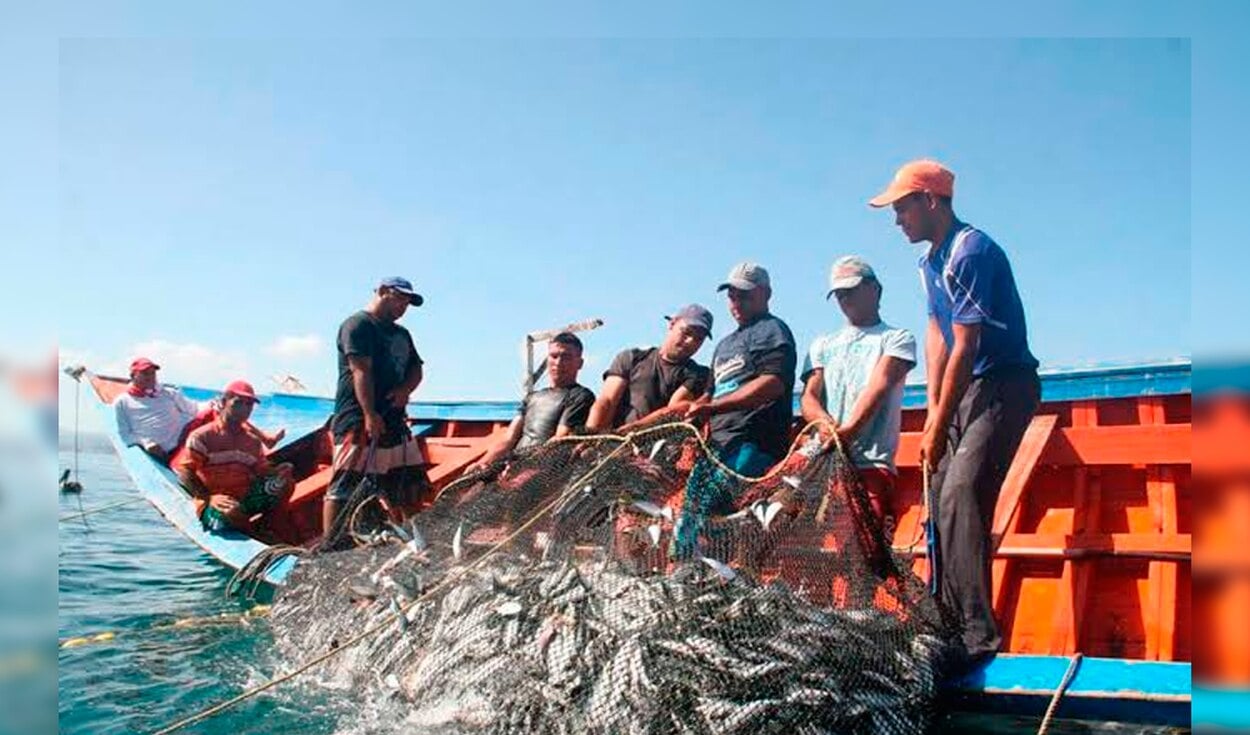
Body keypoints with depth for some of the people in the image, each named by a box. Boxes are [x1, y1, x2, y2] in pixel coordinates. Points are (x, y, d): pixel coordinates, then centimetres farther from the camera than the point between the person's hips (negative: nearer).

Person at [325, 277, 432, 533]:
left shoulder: (401, 334, 24)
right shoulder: (358, 324, -4)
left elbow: (416, 370, 20)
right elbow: (362, 371, -15)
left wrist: (405, 389, -4)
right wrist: (370, 414, -24)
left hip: (394, 421, 9)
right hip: (359, 420, -9)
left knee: (410, 487, 10)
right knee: (346, 485, -12)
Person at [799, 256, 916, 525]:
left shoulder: (897, 338, 13)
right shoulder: (822, 345, 27)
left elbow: (879, 387, -5)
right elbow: (808, 397, 13)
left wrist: (849, 430, -23)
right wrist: (828, 424, -12)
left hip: (871, 464, -4)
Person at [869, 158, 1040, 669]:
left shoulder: (971, 252, -19)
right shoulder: (931, 260, 12)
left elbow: (965, 348, -20)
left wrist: (939, 427, -16)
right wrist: (933, 407, 3)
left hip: (1004, 386, -10)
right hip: (965, 388, 10)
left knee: (960, 495, -21)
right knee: (943, 498, 9)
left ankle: (980, 631, -19)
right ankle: (951, 619, 19)